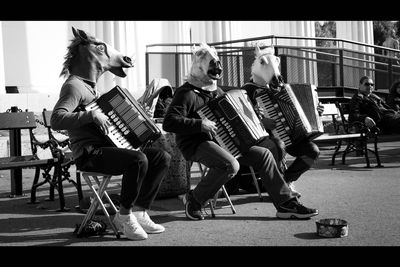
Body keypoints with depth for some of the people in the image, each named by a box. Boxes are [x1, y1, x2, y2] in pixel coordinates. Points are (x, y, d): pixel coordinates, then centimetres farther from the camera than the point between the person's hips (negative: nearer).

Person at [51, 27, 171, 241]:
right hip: (89, 153, -9)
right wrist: (92, 115, -29)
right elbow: (56, 120, -27)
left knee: (162, 157, -3)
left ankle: (139, 212, -2)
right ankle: (124, 216, -14)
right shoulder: (73, 86, -12)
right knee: (138, 160, -34)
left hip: (108, 146, 10)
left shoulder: (90, 84, 18)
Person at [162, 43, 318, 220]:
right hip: (196, 144, -8)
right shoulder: (186, 93, -10)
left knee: (263, 154, -4)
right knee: (230, 165, -35)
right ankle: (194, 199, -12)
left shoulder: (216, 91, 17)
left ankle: (286, 204, -1)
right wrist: (200, 124, -28)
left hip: (221, 141, 8)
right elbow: (169, 123, -22)